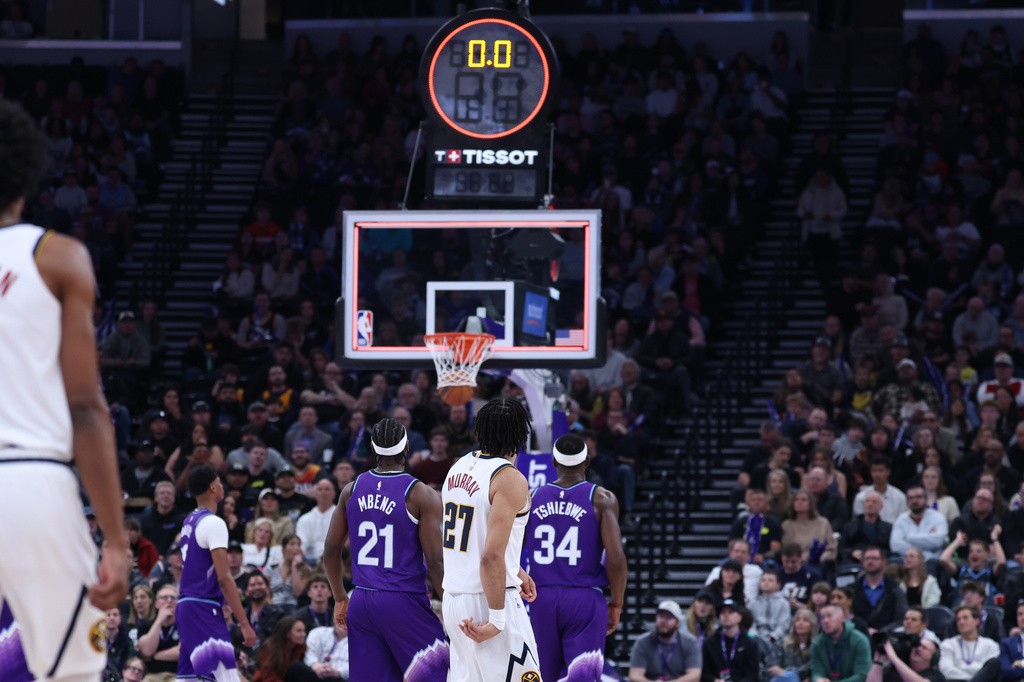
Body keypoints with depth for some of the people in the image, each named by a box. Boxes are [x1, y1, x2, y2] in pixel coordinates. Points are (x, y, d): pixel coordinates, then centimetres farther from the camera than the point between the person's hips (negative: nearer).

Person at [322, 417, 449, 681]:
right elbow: (435, 564, -13)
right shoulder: (422, 496, -10)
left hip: (361, 602, 5)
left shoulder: (352, 490, 5)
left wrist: (340, 599, 24)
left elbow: (330, 552, 12)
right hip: (404, 603, -5)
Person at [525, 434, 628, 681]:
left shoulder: (531, 498, 6)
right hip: (586, 600, -3)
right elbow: (616, 558, -11)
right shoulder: (602, 500, -3)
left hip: (542, 599, 3)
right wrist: (616, 604, 1)